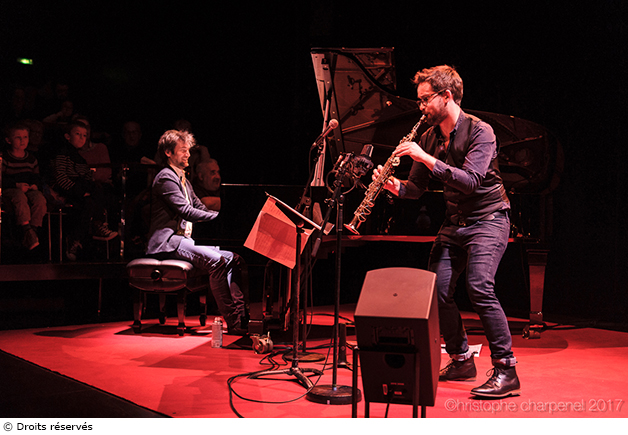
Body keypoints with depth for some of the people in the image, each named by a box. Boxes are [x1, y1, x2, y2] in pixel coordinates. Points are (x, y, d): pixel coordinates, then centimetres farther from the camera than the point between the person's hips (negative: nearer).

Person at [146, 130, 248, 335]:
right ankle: (233, 323, -28)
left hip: (185, 239, 10)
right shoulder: (166, 177, -8)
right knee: (216, 260, -30)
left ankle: (242, 315, -18)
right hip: (168, 242, -10)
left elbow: (200, 208, 21)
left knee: (234, 258, -9)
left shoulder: (183, 179, 25)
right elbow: (186, 212, -19)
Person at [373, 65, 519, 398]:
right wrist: (395, 186, -12)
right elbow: (417, 188, 11)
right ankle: (461, 361, 16)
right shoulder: (429, 138, 7)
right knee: (437, 290, 0)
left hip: (488, 220, -7)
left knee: (479, 287, -23)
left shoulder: (480, 131, -14)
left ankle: (506, 370, -15)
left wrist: (426, 158, -30)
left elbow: (471, 180, -27)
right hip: (454, 223, 7)